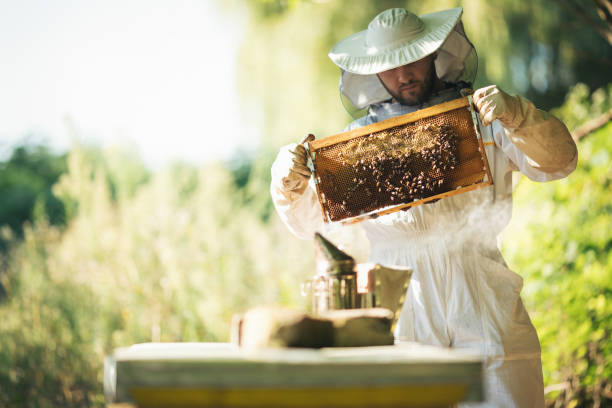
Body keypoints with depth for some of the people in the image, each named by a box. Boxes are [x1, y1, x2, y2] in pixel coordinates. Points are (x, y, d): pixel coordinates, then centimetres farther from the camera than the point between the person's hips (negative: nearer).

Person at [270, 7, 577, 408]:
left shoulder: (480, 118, 12)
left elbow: (559, 162, 0)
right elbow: (307, 220, 14)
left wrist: (516, 115, -17)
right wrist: (289, 186, -8)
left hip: (484, 302, 0)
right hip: (405, 309, 0)